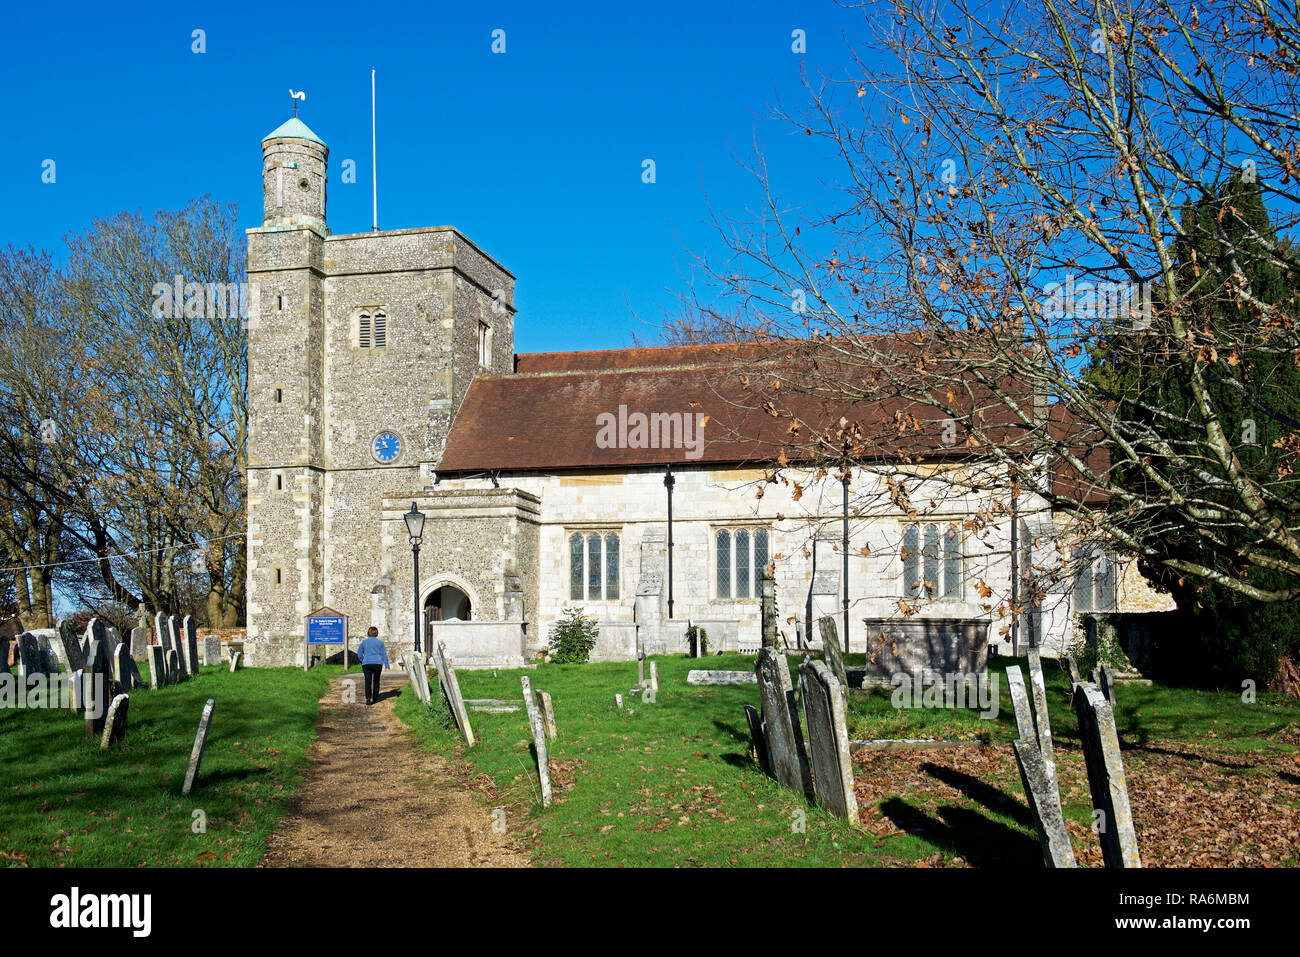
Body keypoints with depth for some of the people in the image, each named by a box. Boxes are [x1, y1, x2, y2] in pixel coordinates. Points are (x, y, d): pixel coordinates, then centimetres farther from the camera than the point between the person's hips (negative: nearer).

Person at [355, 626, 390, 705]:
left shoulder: (364, 641, 6)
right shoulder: (380, 642, 5)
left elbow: (359, 653, 10)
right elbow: (384, 654, 2)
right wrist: (387, 666, 2)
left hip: (367, 663, 0)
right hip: (377, 663, 0)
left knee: (368, 681, -5)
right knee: (376, 681, 14)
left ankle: (368, 698, -24)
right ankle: (375, 699, 18)